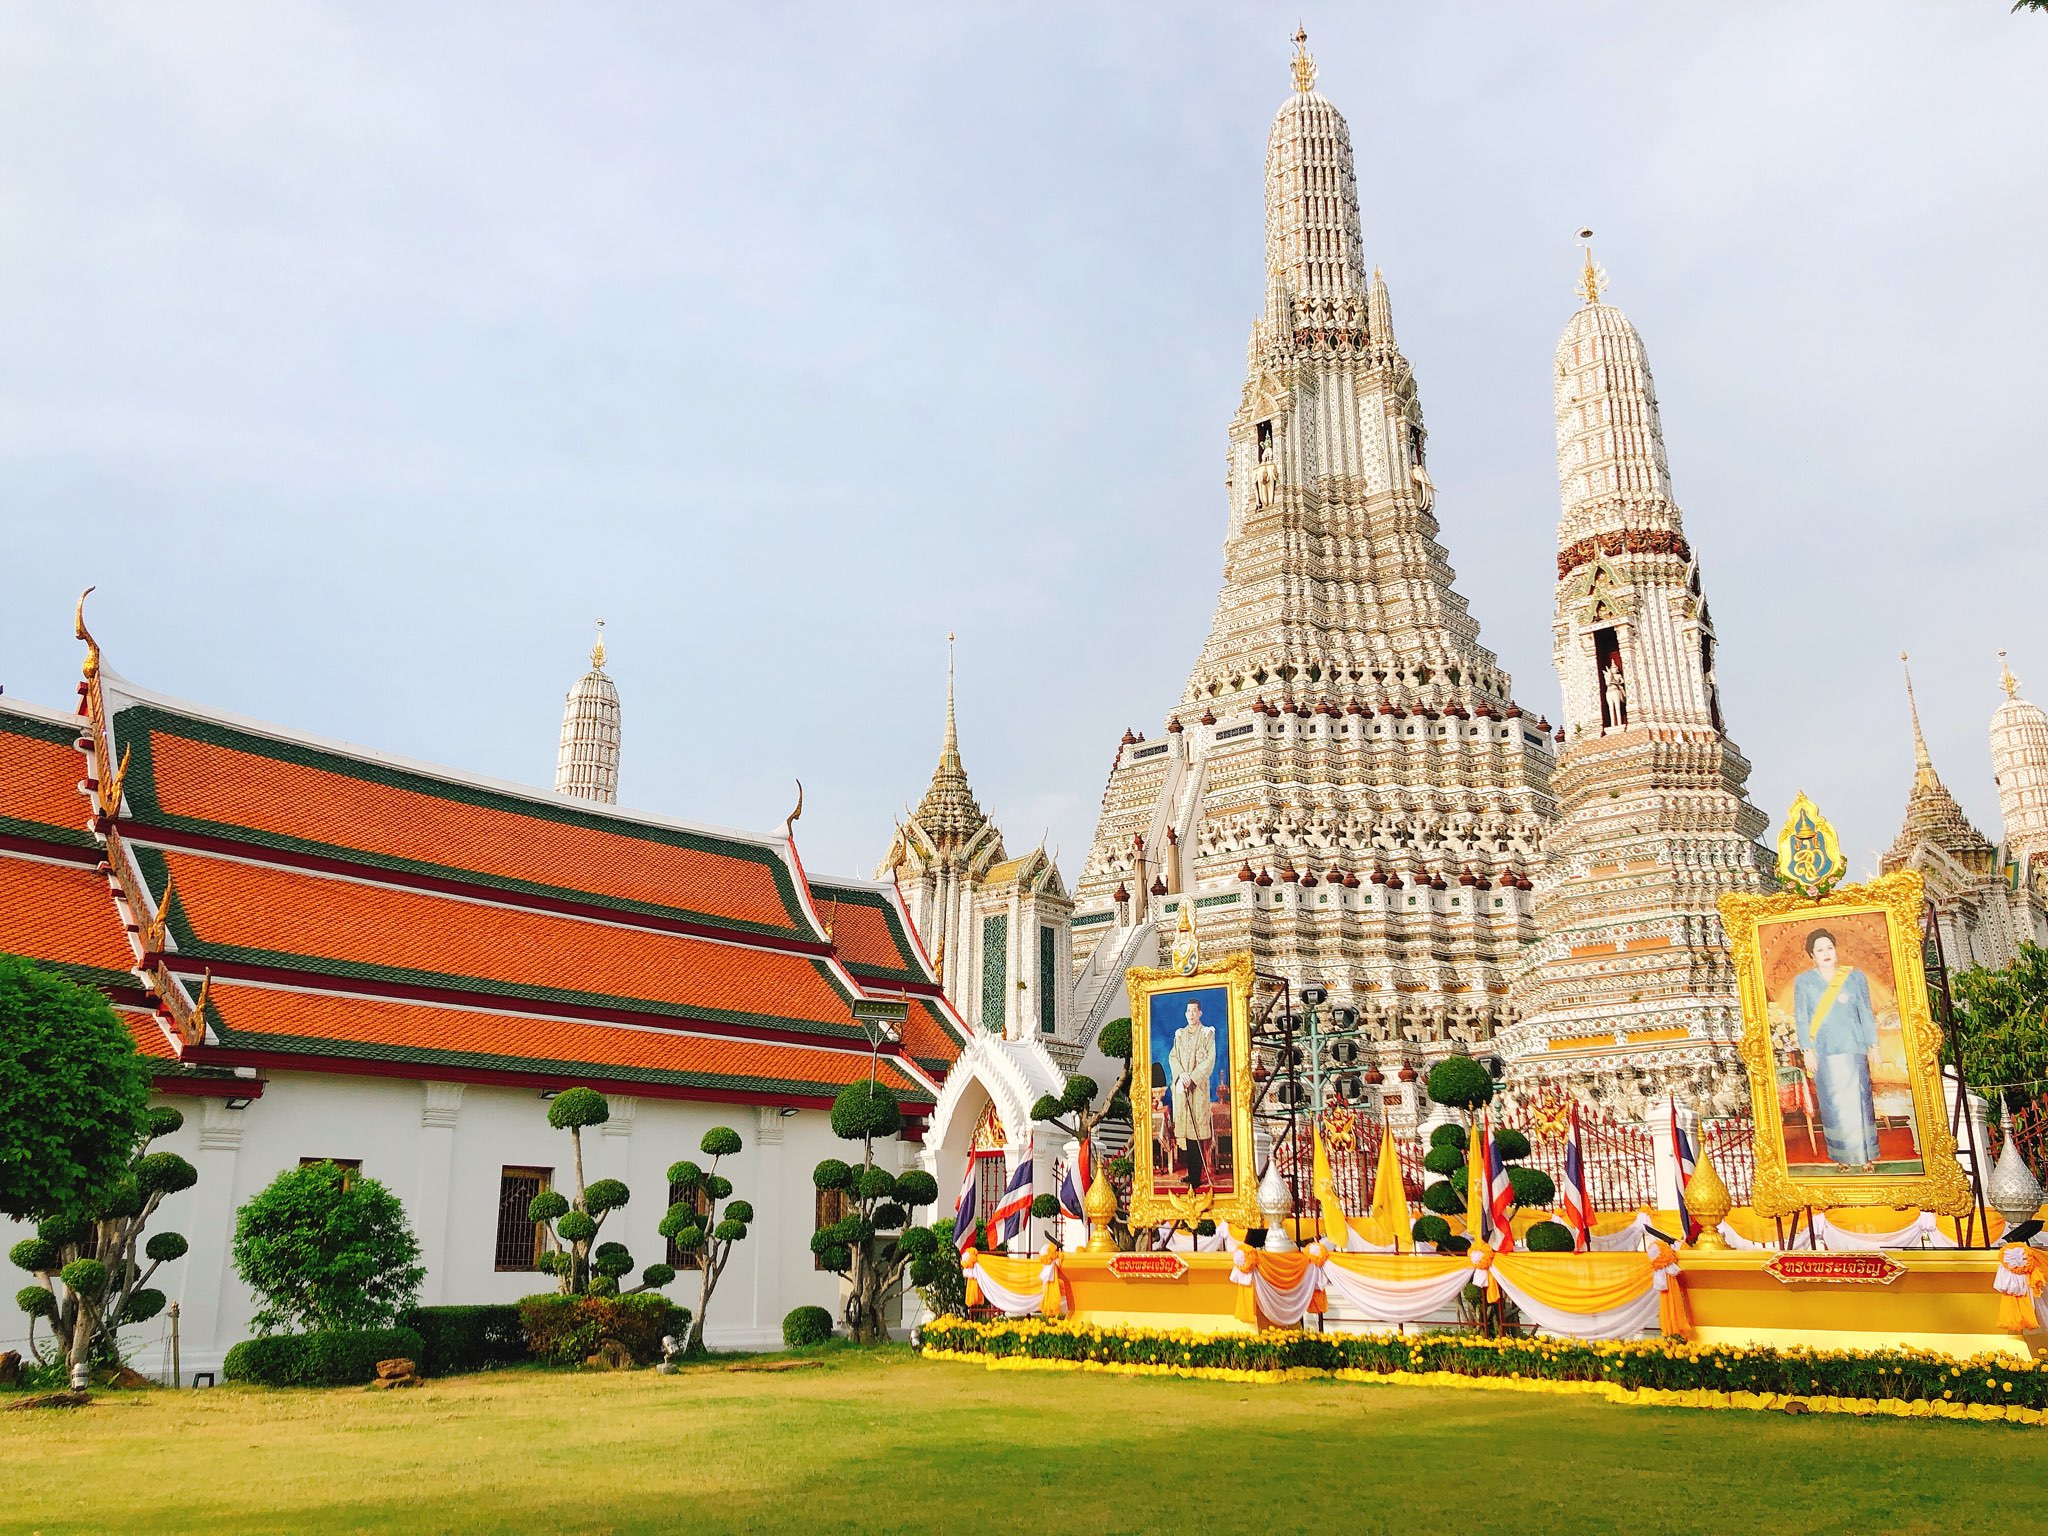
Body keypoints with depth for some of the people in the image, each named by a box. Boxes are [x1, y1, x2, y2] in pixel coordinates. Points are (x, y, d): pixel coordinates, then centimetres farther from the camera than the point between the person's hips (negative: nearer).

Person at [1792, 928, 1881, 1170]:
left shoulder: (1855, 977, 6)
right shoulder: (1803, 981, 4)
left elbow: (1866, 1013, 8)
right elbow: (1801, 1018, 3)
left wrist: (1873, 1045, 4)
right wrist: (1807, 1050, -3)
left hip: (1852, 1048, 0)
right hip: (1823, 1052, 0)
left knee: (1857, 1100, 0)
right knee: (1833, 1104, 2)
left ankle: (1865, 1155, 8)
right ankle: (1843, 1156, 10)